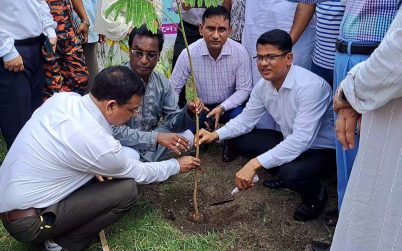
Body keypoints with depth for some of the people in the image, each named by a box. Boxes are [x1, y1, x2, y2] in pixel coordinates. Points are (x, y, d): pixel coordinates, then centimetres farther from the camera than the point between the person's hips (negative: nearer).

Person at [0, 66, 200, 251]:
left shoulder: (62, 98, -8)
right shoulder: (99, 145, -27)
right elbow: (139, 173, -8)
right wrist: (176, 165, 9)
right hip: (28, 224, -8)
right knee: (127, 190, -13)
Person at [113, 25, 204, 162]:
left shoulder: (162, 82, -5)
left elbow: (172, 121, -1)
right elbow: (115, 130, -29)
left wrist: (189, 112, -24)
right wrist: (157, 137, -35)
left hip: (149, 138, 6)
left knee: (187, 136, -7)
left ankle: (144, 162, 3)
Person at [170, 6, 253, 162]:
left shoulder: (240, 52, -21)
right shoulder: (189, 53, -20)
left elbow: (244, 89, -15)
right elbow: (173, 88, -11)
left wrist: (222, 107, -30)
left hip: (230, 105, -1)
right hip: (203, 106, 1)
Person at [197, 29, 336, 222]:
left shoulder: (311, 86, -31)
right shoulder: (263, 85, -7)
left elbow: (301, 140, -37)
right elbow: (246, 119, 5)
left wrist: (255, 163, -41)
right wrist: (215, 135, -12)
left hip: (323, 149, -7)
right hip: (290, 141, 7)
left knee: (291, 172, -36)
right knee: (240, 140, 0)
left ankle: (316, 194, 2)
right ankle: (286, 176, 16)